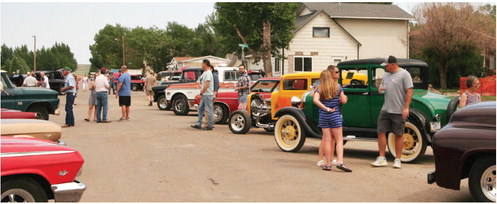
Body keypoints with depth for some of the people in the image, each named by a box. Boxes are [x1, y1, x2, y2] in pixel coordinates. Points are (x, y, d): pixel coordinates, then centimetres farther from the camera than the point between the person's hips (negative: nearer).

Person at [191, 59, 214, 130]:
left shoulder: (208, 73, -16)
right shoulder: (205, 72, 16)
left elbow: (207, 84, -22)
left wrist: (202, 92, -17)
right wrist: (202, 92, 14)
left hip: (208, 94, -11)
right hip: (204, 95, 11)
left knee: (209, 110, -5)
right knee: (200, 109, 13)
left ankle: (209, 126, -2)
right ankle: (198, 124, 18)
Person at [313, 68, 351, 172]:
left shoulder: (319, 89, 0)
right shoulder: (337, 87, -1)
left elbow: (315, 100, -17)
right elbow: (343, 101, 0)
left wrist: (326, 108, -13)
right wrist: (345, 97, 22)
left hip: (323, 116, 1)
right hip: (335, 116, -1)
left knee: (327, 140, 5)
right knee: (339, 140, 3)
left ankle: (328, 164, 7)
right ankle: (340, 162, -12)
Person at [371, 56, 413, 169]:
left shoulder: (404, 74, -7)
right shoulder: (386, 75, 13)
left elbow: (409, 91, -12)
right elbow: (382, 87, 26)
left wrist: (406, 108, -18)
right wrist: (380, 89, 0)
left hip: (399, 112, -6)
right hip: (385, 110, 6)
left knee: (399, 135, 4)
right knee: (381, 132, 2)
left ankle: (397, 160, 13)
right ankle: (382, 158, 10)